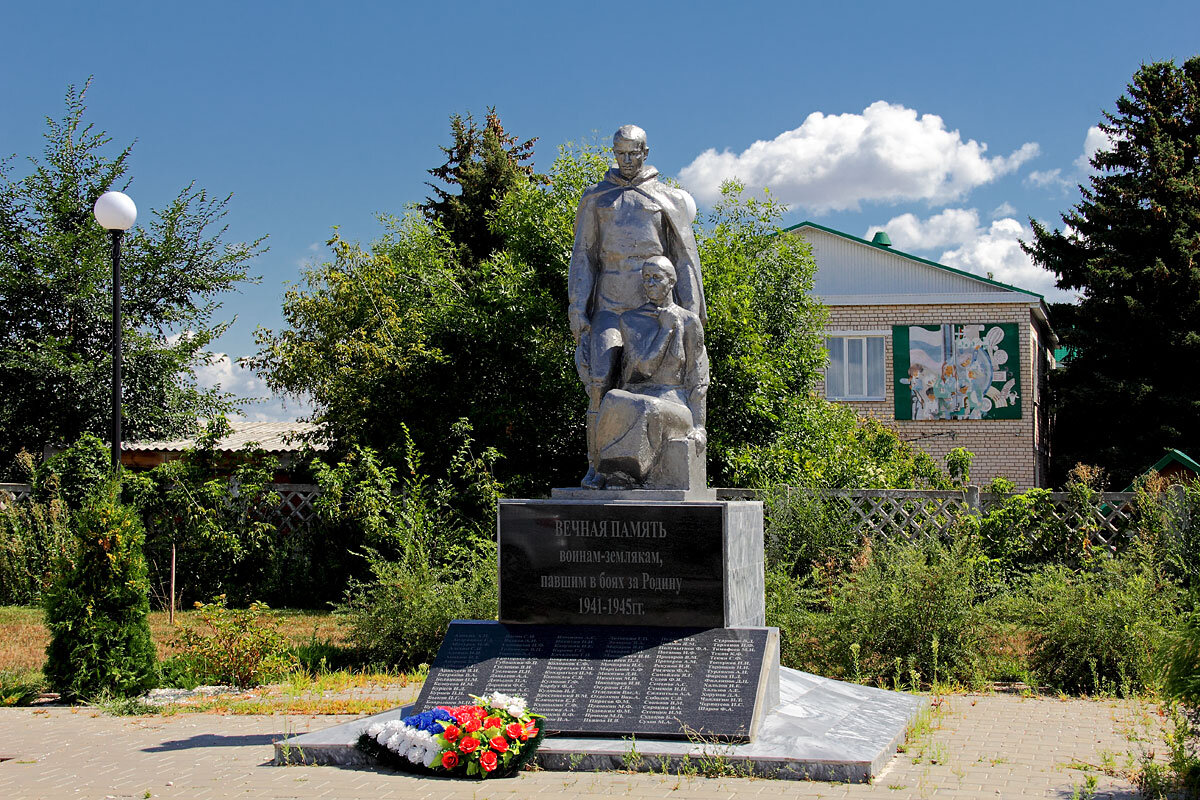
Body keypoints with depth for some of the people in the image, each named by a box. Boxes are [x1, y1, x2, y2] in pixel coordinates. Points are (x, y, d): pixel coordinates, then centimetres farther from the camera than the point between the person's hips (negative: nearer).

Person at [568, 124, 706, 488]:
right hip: (610, 303, 0)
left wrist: (691, 310, 0)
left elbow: (685, 257, 8)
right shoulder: (596, 198, 13)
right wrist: (577, 310, 1)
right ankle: (597, 466, -8)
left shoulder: (666, 198, 10)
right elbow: (583, 256, 10)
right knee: (599, 379, -13)